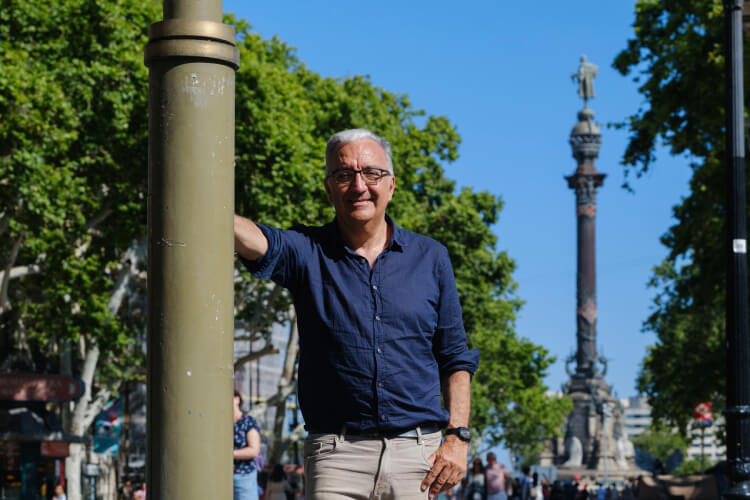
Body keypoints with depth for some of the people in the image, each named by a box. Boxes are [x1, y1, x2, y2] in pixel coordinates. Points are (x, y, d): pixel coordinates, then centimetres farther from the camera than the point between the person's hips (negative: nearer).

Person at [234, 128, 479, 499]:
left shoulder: (429, 257, 9)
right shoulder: (307, 252, 4)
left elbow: (455, 358, 12)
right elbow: (258, 242, -20)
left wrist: (458, 436, 1)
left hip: (417, 453, 2)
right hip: (337, 453, -1)